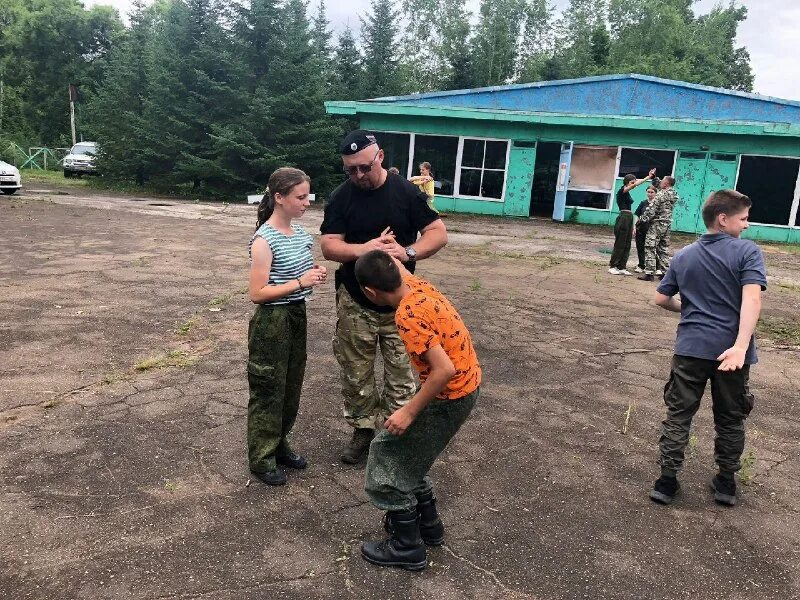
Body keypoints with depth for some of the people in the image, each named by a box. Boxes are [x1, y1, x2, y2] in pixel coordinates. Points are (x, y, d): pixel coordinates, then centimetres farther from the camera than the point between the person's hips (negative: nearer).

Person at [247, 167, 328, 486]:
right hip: (272, 322, -8)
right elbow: (257, 293, -19)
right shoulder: (264, 240, -19)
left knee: (291, 388, 18)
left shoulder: (300, 233, 4)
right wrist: (300, 283, -24)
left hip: (297, 317, 8)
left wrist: (314, 274, -2)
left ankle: (279, 445, 36)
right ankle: (261, 459, 22)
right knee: (269, 391, 6)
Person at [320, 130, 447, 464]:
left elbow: (438, 233, -4)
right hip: (354, 303, 1)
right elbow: (328, 247, -8)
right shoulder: (341, 198, -3)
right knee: (356, 375, 11)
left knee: (401, 376, 6)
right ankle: (364, 430, 30)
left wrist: (408, 252, -22)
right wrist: (362, 249, -28)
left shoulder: (406, 192, -5)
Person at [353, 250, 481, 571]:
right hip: (465, 385, 9)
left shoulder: (408, 315, -28)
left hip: (450, 396, -9)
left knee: (390, 454, 3)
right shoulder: (419, 286, -2)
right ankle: (427, 523, 35)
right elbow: (402, 272, 24)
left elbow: (444, 370, -30)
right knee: (407, 451, 22)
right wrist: (386, 254, 34)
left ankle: (407, 547, 16)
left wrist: (409, 412, -23)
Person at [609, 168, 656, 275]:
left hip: (629, 218, 9)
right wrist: (648, 177, -20)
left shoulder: (627, 194, 19)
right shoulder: (622, 191, -5)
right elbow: (635, 185, -22)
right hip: (623, 218, -9)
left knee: (627, 246, 7)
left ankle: (622, 267, 10)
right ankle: (612, 266, 1)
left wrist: (632, 227, 16)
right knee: (619, 244, -6)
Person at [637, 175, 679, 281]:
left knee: (650, 248, -6)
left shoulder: (661, 194, -14)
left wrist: (642, 219, -7)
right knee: (664, 249, 12)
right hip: (667, 224, 8)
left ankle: (649, 272, -10)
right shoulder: (674, 195, 9)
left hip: (656, 224, -8)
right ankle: (664, 271, 14)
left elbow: (652, 209, -17)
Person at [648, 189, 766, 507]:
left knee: (679, 415, 9)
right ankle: (726, 482, 27)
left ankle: (667, 480, 12)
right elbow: (751, 297, -18)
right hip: (731, 349, -2)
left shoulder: (683, 256, 8)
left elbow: (661, 299, 11)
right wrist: (741, 345, -25)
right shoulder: (747, 251, -4)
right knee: (730, 419, 15)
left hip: (691, 347, 2)